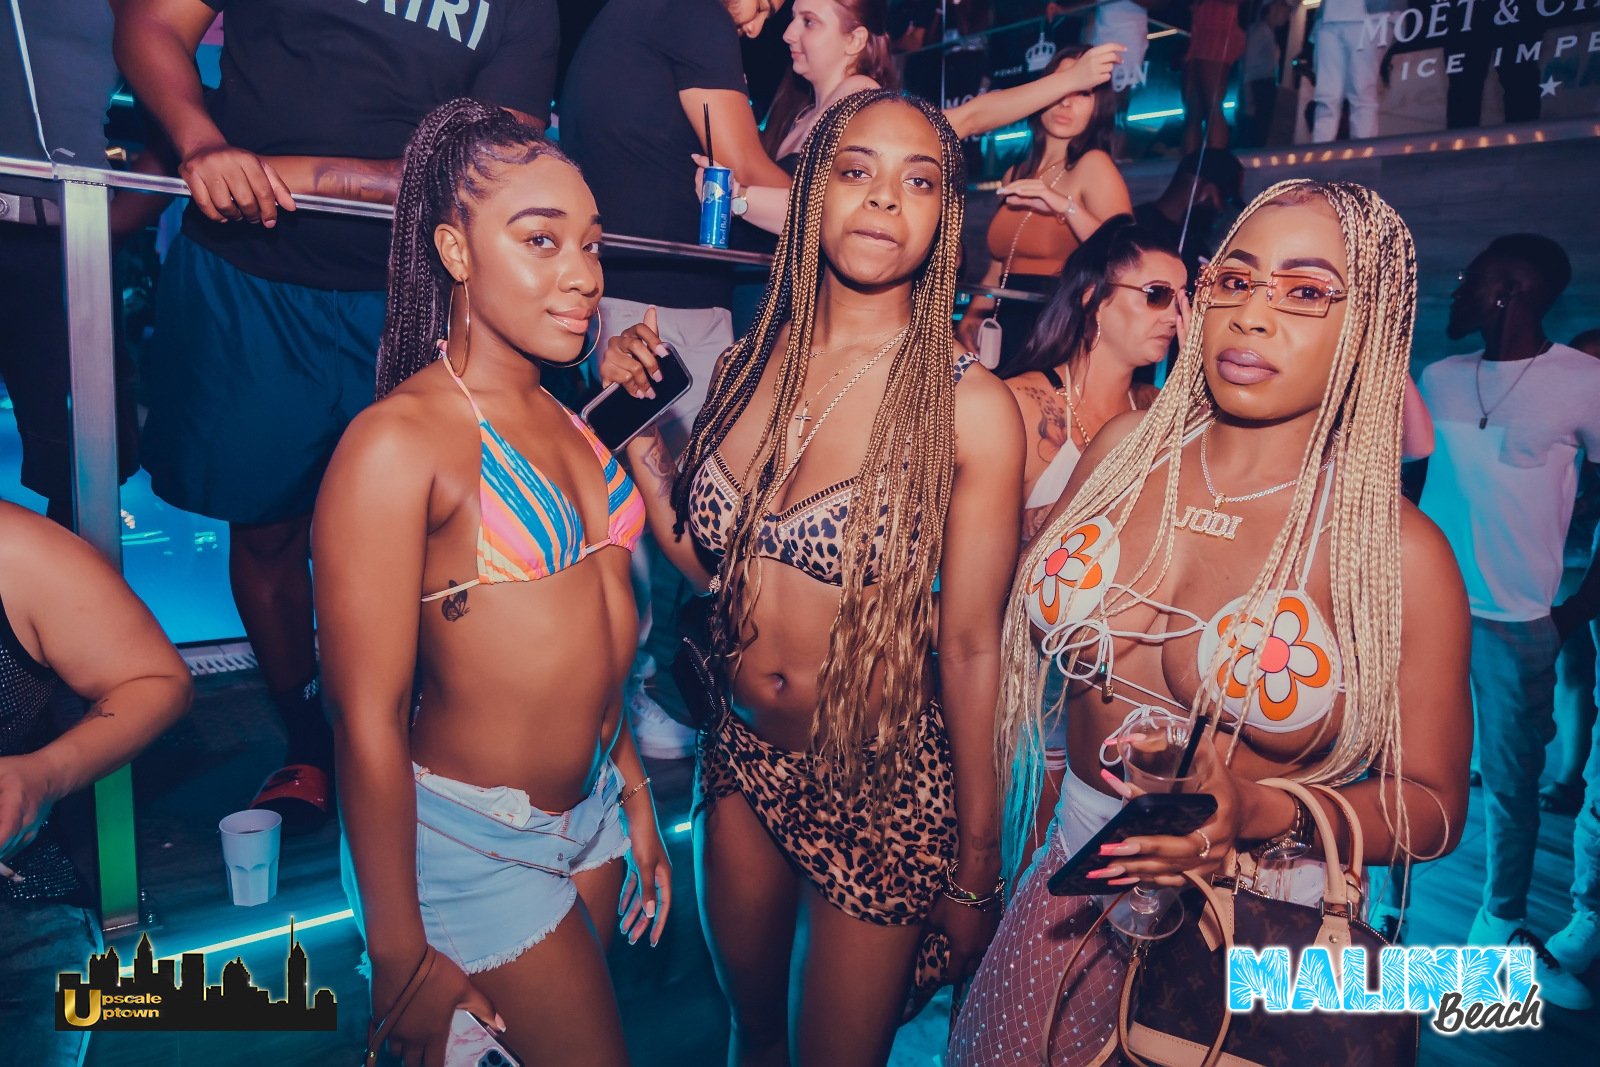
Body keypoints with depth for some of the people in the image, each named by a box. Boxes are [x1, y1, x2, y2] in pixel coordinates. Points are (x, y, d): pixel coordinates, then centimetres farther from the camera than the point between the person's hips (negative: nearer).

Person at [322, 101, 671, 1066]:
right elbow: (369, 719, -18)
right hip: (473, 840, -6)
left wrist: (635, 801, 14)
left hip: (592, 811, 7)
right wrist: (401, 959, -13)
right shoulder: (399, 442, -19)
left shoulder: (565, 419, 4)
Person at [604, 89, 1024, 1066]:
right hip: (743, 757, 5)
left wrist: (976, 867, -7)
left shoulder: (969, 408, -18)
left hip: (882, 786, -4)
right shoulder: (749, 366, -4)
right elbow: (707, 561, 4)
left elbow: (972, 646, -13)